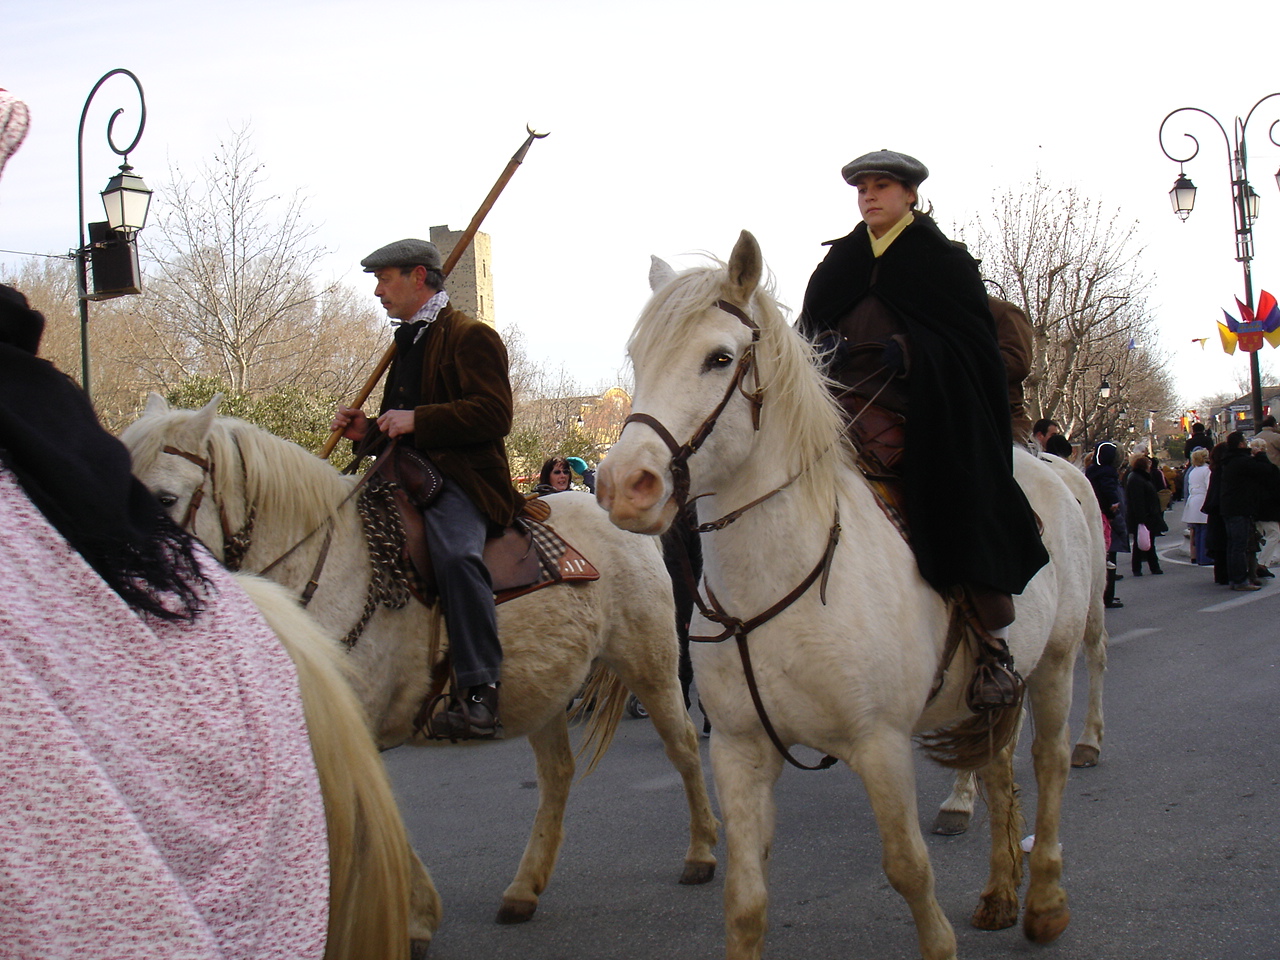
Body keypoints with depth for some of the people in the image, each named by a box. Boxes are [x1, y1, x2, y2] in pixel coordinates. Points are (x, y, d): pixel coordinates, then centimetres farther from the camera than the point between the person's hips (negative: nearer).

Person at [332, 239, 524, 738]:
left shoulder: (471, 337, -1)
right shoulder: (408, 344, 27)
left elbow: (493, 415, -14)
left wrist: (417, 421, -19)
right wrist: (368, 430, 15)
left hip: (461, 478, -10)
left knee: (456, 553, -35)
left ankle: (478, 691, -36)